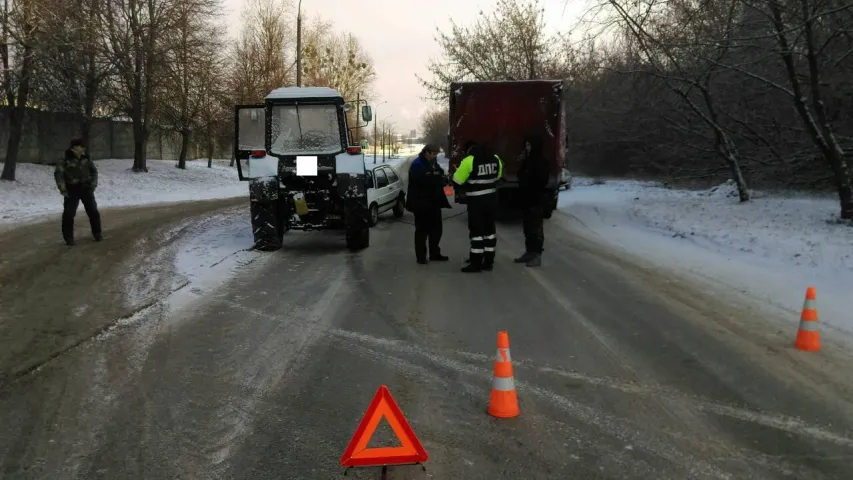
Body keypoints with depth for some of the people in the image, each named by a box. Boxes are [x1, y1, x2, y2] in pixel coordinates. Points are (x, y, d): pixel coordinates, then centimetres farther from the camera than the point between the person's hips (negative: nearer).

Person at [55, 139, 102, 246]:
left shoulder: (86, 159, 1)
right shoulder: (65, 160, -12)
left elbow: (94, 171, 14)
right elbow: (58, 174, -10)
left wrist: (93, 184, 6)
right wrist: (63, 189, -14)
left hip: (86, 188, 3)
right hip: (72, 189, -3)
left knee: (93, 211, 5)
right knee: (69, 213, -5)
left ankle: (97, 234, 19)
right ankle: (69, 238, 5)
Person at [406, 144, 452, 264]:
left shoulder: (434, 163, 15)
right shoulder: (417, 164, -14)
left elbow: (438, 178, 21)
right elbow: (423, 180, -28)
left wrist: (443, 179, -2)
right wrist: (439, 180, -24)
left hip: (434, 202, 8)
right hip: (422, 203, -8)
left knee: (436, 229, 12)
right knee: (422, 230, -2)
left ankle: (434, 253, 23)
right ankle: (421, 256, 5)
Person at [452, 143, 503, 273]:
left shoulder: (469, 161, -13)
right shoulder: (495, 159, 4)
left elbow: (458, 181, -9)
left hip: (476, 201, -6)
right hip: (491, 199, 6)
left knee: (476, 231, -1)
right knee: (489, 229, 12)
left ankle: (476, 263, 1)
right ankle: (488, 262, 16)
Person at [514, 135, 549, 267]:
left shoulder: (540, 161, -12)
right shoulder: (529, 160, 15)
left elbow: (542, 181, -19)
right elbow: (522, 176, 18)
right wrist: (522, 163, 5)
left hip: (535, 200, -9)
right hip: (527, 199, 9)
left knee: (535, 228, -7)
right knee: (528, 227, 14)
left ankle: (537, 255, -5)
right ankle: (529, 252, 22)